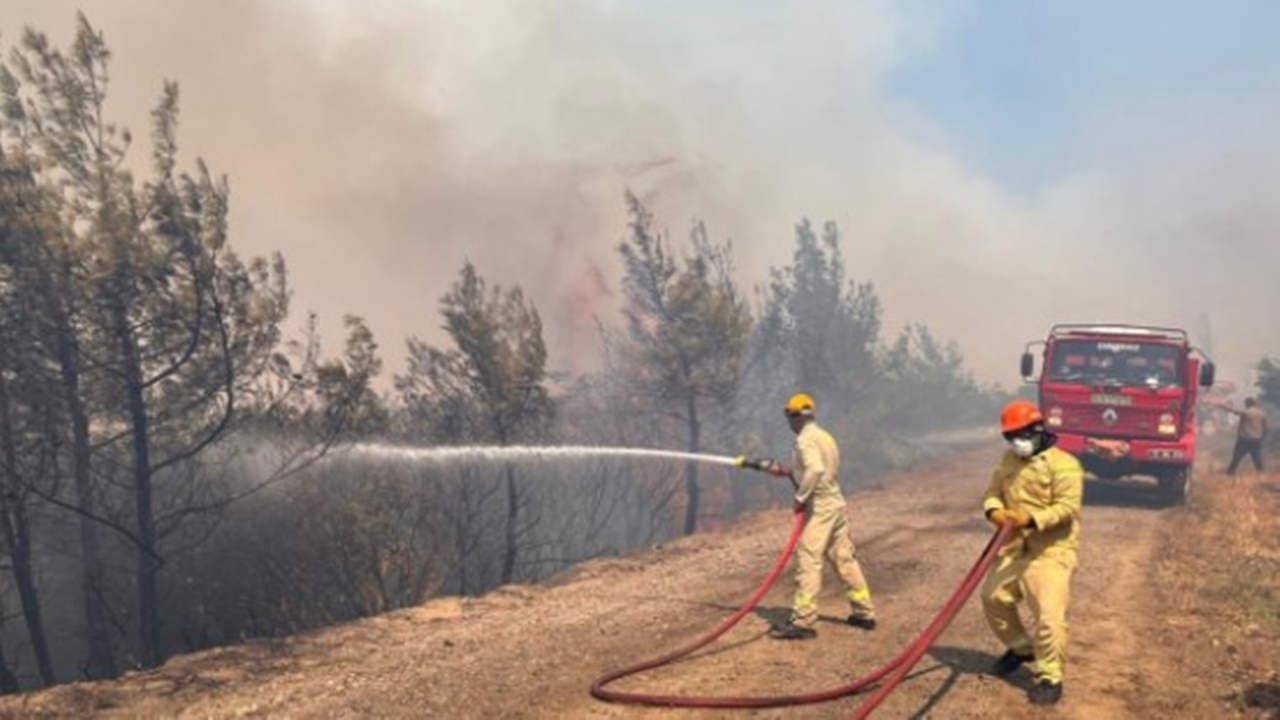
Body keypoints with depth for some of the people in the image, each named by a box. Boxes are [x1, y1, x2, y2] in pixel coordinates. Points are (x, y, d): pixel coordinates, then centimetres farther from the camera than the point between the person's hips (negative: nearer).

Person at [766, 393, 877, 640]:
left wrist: (800, 497, -20)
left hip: (819, 507, -9)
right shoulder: (824, 436, 15)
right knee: (845, 559, 15)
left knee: (808, 562, -9)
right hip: (836, 504, 9)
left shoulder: (805, 439, -13)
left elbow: (815, 470, -29)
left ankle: (802, 622, -10)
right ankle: (865, 612, 21)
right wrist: (787, 472, 22)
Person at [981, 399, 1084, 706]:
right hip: (1016, 546, 8)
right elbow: (994, 490, 9)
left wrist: (1032, 519, -33)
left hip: (1051, 550, -8)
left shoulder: (1063, 464, -15)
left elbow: (1067, 508, -21)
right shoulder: (1008, 459, 9)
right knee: (993, 597, 16)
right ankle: (1020, 647, 39)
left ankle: (1050, 678, -3)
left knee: (1047, 614, -15)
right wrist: (994, 510, -14)